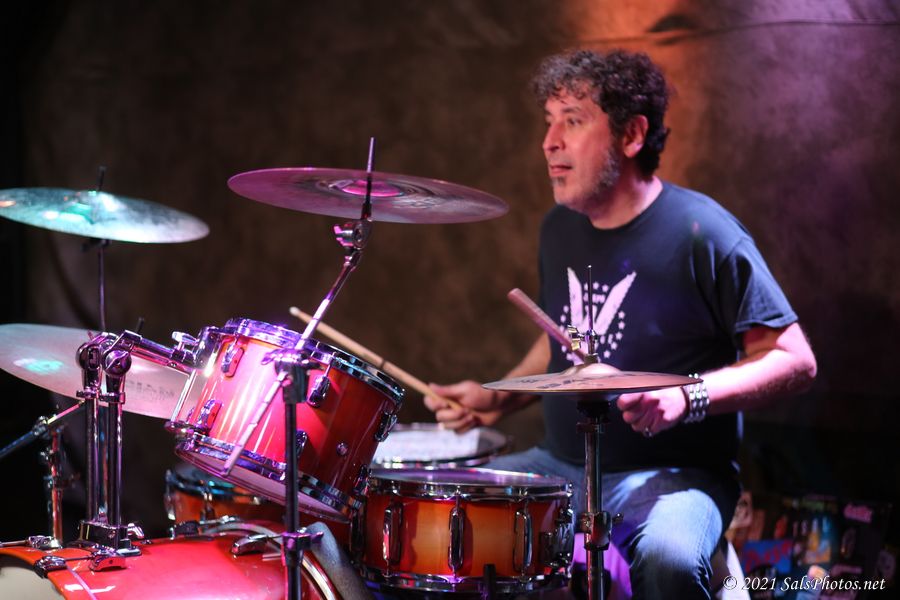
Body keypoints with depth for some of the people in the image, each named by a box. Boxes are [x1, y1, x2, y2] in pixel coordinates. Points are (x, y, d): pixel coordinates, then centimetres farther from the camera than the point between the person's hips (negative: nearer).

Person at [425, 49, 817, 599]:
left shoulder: (700, 234, -14)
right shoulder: (561, 228, 9)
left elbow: (795, 362, -14)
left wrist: (687, 398, -26)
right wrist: (500, 400, 8)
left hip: (673, 474, -7)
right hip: (560, 465, 7)